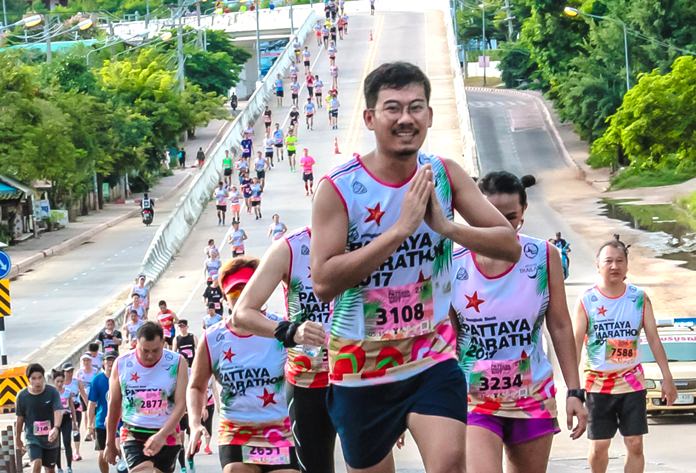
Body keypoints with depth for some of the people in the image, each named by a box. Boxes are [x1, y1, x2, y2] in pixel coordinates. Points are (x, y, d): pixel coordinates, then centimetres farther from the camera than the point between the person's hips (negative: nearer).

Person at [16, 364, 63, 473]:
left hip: (50, 438, 1)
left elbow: (58, 411, -23)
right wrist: (18, 439, 12)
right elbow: (20, 418, 3)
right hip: (32, 438, -1)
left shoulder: (52, 392, -12)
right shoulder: (22, 396, -9)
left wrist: (56, 428, -42)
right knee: (36, 464, -23)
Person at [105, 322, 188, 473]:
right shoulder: (122, 364, -3)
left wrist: (162, 435, -24)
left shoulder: (177, 363, -6)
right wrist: (110, 444, 13)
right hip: (133, 436, -1)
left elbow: (180, 404, -11)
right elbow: (114, 405, 7)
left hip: (166, 436, 1)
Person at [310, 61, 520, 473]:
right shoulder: (339, 189, -13)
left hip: (433, 357, 1)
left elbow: (510, 246, -5)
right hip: (361, 365, -1)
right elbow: (323, 282, -23)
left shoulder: (444, 175, -3)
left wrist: (446, 227, -22)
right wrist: (400, 228, -27)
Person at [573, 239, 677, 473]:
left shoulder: (639, 298, 0)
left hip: (632, 383, 1)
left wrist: (667, 378, 1)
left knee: (635, 445, -4)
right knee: (599, 446, 4)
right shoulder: (587, 300, -4)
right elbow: (576, 342, -3)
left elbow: (654, 339, 4)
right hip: (598, 384, -1)